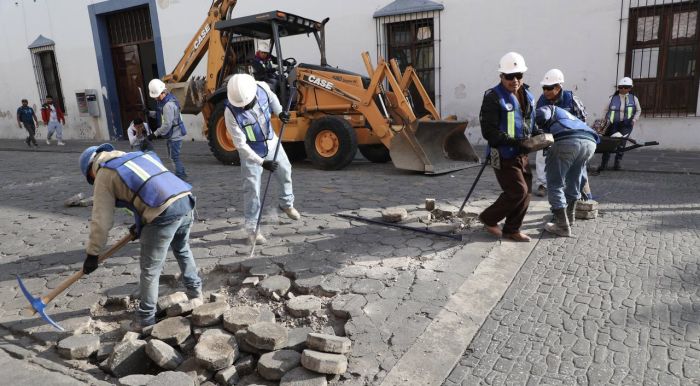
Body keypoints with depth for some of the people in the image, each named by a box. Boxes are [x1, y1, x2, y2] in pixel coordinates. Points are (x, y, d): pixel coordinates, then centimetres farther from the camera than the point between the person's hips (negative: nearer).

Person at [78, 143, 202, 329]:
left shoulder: (104, 175, 9)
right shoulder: (136, 155, 30)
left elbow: (101, 220, 6)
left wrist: (92, 254, 15)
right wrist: (140, 224, 35)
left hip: (164, 212, -7)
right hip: (185, 199, 8)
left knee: (150, 270, 7)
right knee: (182, 250, 31)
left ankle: (145, 319, 18)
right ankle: (195, 291, 43)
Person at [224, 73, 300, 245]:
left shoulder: (262, 88, -22)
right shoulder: (231, 113, -32)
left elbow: (272, 98, 6)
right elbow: (241, 145, -27)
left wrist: (279, 112, -12)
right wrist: (262, 162, -30)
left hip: (271, 142, 5)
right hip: (251, 151, -5)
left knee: (285, 172, 20)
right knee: (252, 189, -4)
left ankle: (286, 203, 47)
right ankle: (252, 229, 10)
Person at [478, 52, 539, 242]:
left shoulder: (527, 96, 11)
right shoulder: (493, 97, -14)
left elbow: (531, 122, 24)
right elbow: (488, 131, -19)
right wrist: (515, 142, -26)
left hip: (521, 153, 8)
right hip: (504, 155, -8)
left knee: (526, 191, 8)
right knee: (518, 191, -9)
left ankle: (512, 229, 23)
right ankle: (489, 218, 13)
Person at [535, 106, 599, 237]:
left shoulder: (550, 109, 26)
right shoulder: (568, 115, 44)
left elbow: (541, 115, 0)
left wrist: (545, 131, 16)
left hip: (567, 141, -7)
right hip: (590, 142, 7)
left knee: (555, 184, 6)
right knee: (573, 181, 25)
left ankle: (563, 226, 6)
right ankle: (569, 217, 39)